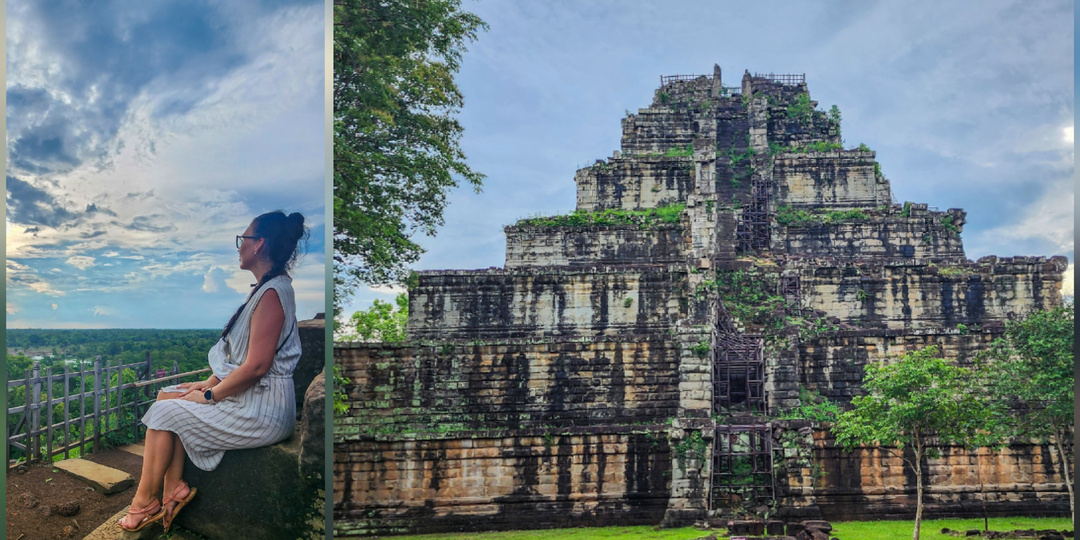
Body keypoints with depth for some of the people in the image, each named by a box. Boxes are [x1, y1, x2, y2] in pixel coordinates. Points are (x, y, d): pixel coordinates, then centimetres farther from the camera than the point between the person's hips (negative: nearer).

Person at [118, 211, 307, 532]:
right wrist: (209, 383, 7)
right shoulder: (263, 289, 13)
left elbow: (256, 366, -23)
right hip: (247, 396, 10)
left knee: (165, 412, -4)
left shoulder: (273, 293, -20)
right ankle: (175, 487, 6)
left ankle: (145, 502, 11)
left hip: (262, 410, -10)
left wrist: (210, 395, -12)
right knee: (168, 395, 9)